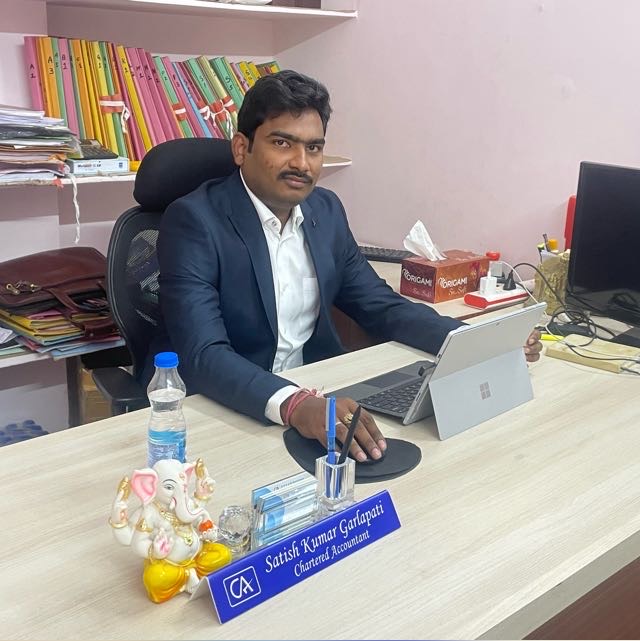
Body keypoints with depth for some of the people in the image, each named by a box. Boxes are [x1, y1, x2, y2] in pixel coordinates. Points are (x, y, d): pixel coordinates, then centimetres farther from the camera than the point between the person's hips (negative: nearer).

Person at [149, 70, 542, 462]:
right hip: (229, 409, -6)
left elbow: (381, 306, 8)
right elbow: (202, 354, -23)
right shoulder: (194, 221, -14)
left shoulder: (326, 210, 5)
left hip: (319, 395, 7)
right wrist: (292, 403, -40)